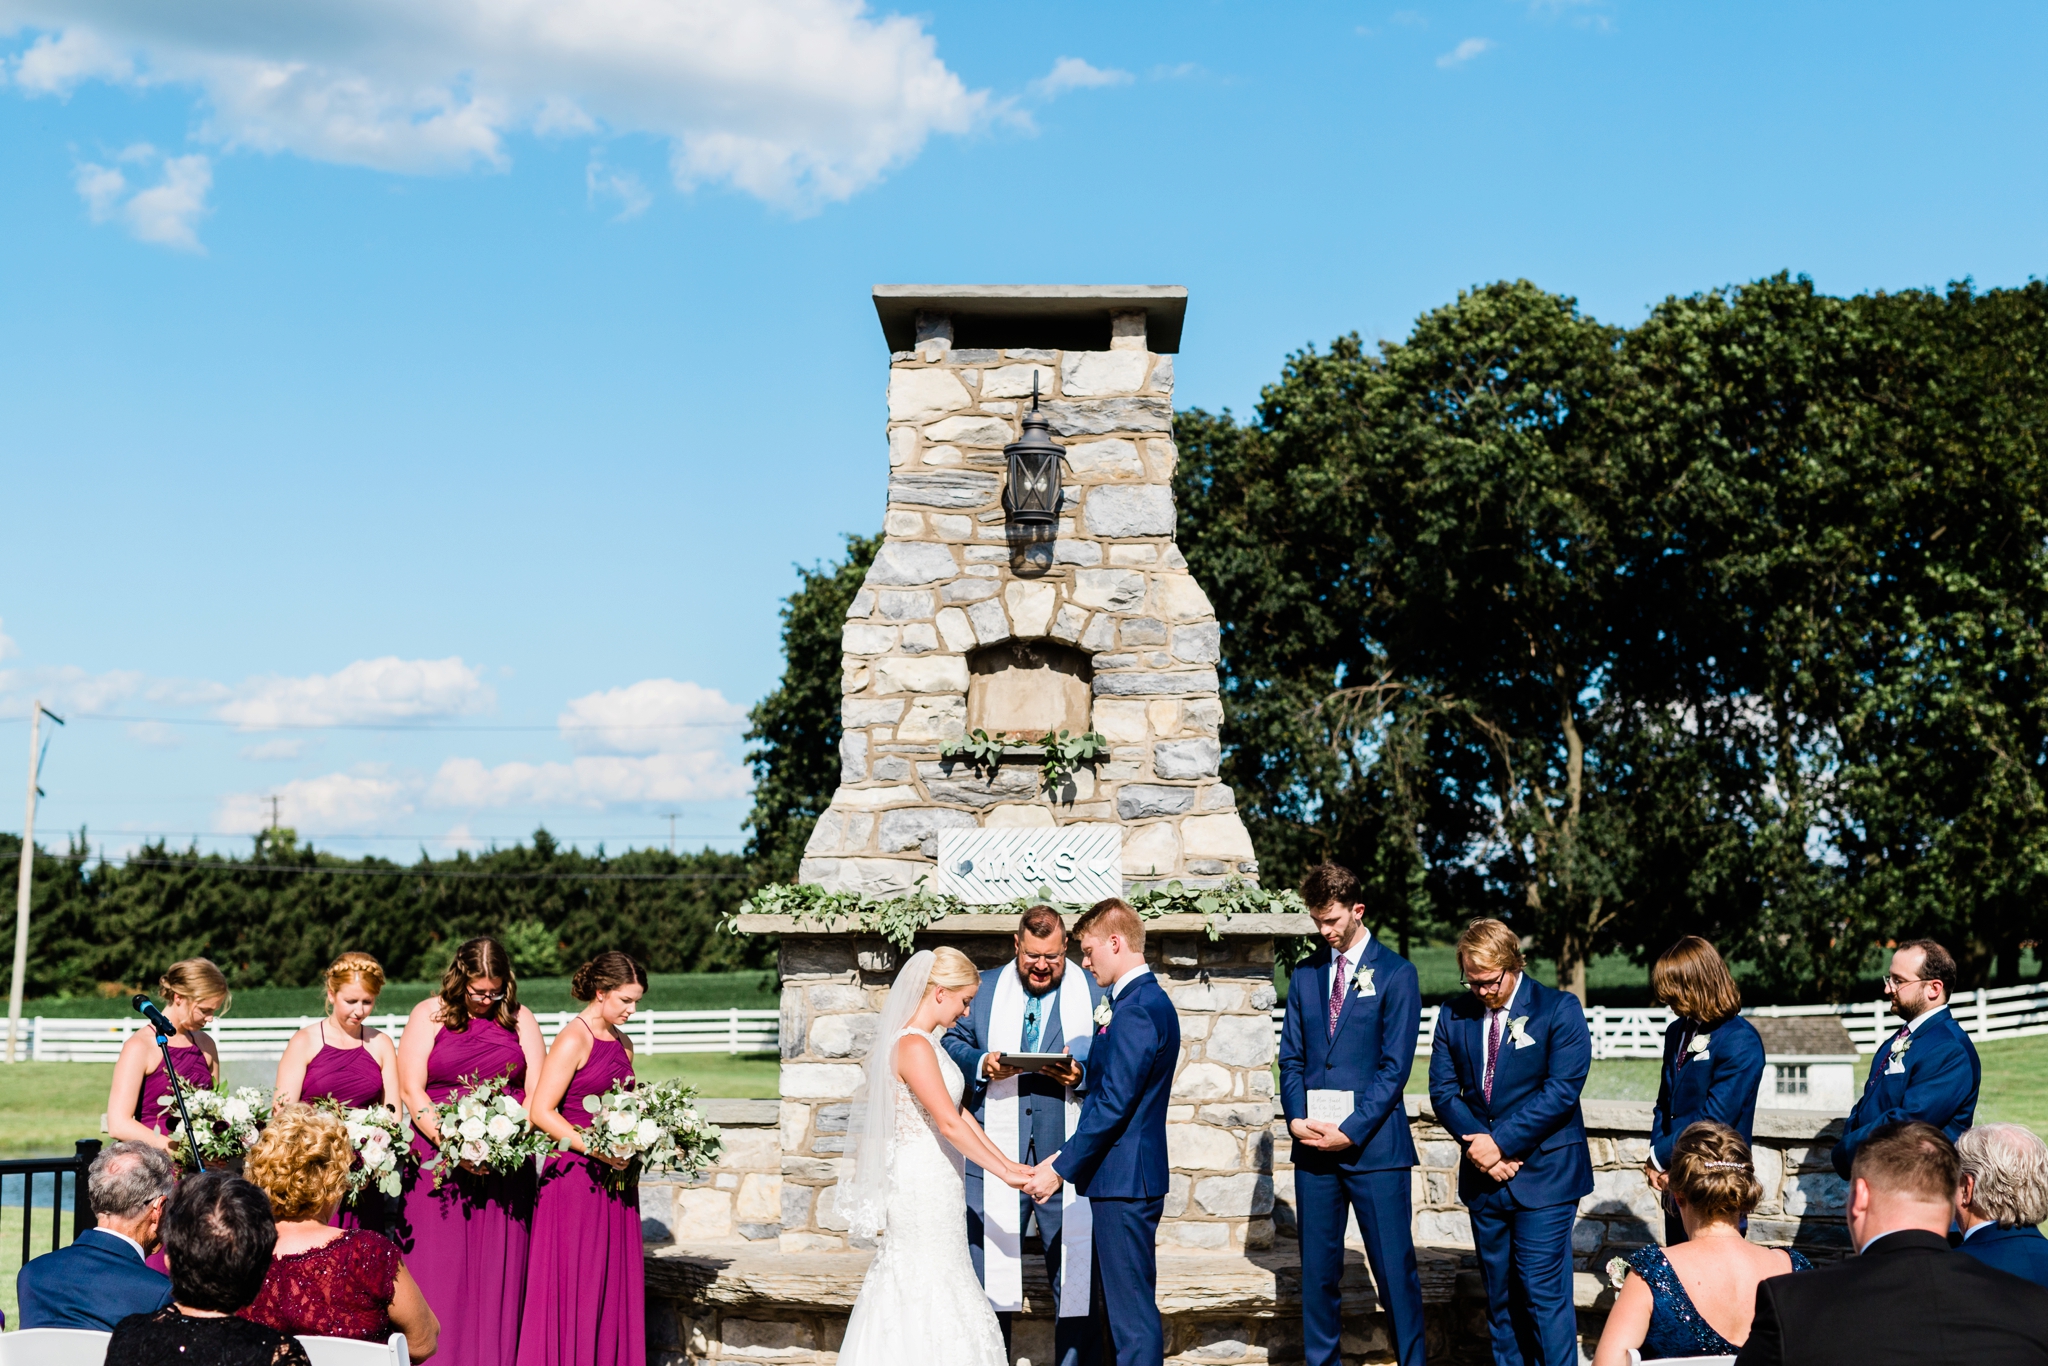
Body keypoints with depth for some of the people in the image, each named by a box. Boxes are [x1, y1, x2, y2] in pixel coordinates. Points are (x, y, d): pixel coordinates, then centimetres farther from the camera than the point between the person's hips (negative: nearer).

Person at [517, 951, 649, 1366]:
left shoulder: (622, 1043, 13)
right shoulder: (573, 1040, -10)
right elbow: (541, 1111, -14)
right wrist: (594, 1149, -19)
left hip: (614, 1177, 7)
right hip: (574, 1176, -7)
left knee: (615, 1282, 8)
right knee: (573, 1285, -4)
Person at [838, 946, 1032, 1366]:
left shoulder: (926, 1043, 11)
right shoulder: (914, 1046, -19)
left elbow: (960, 1114, 12)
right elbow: (949, 1124, -22)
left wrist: (1007, 1162, 8)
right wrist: (1004, 1173, -17)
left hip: (935, 1182, 10)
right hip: (924, 1185, -10)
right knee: (932, 1292, -3)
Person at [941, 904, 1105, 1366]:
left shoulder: (1094, 991, 6)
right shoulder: (984, 988, 12)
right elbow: (953, 1041, 10)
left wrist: (1081, 1074, -16)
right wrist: (982, 1064, -9)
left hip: (1069, 1158, -1)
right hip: (996, 1155, 1)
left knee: (1075, 1275, 0)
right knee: (988, 1269, 3)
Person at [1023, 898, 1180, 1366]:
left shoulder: (1137, 1009, -18)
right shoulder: (1149, 1000, 15)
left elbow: (1113, 1104, -21)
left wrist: (1060, 1170, -16)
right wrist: (1065, 1157, 16)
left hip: (1124, 1180, -11)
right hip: (1122, 1176, 11)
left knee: (1131, 1311, -5)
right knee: (1108, 1309, 15)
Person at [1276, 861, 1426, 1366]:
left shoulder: (1396, 974, -2)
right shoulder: (1305, 975, 12)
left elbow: (1395, 1066, -7)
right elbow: (1291, 1057, 12)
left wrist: (1351, 1130, -13)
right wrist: (1296, 1117, -5)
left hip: (1373, 1145, -4)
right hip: (1314, 1143, 4)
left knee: (1394, 1268, -2)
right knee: (1317, 1268, 8)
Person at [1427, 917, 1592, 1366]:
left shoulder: (1559, 1009, -6)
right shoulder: (1454, 1015, 7)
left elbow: (1561, 1091, -14)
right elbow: (1443, 1090, 6)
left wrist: (1500, 1141, -16)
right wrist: (1477, 1144, -10)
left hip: (1542, 1174, -5)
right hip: (1484, 1177, 5)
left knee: (1544, 1292, -8)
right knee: (1500, 1294, 11)